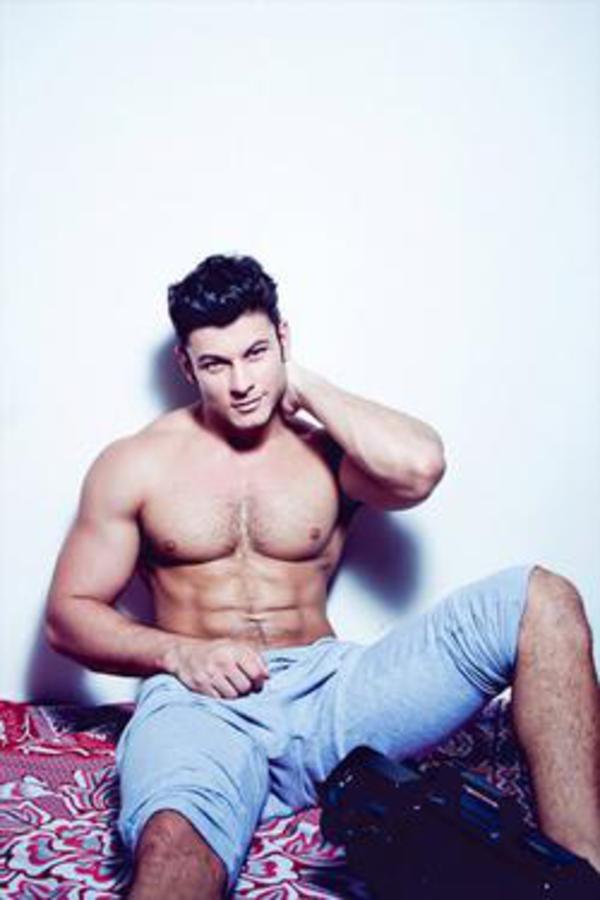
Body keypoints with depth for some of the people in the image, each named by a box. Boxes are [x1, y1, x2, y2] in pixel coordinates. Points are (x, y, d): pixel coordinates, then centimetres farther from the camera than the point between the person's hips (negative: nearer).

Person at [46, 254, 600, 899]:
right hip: (204, 701, -3)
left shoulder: (328, 449, 12)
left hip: (326, 689, 4)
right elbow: (68, 615, 9)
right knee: (173, 848, -46)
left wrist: (304, 386, 2)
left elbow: (419, 466, -13)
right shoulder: (135, 465, 10)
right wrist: (179, 653, -11)